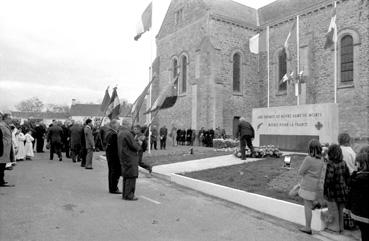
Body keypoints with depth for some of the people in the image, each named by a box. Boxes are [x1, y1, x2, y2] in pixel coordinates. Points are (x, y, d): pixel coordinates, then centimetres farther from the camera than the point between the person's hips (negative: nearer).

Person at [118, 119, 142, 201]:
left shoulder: (120, 133, 12)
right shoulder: (127, 133, -19)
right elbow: (134, 146, -18)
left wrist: (136, 143, 12)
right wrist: (139, 144, 2)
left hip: (123, 158, 10)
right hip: (130, 158, -10)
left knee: (126, 176, 16)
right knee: (131, 176, -3)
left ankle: (125, 194, 24)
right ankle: (129, 195, 1)